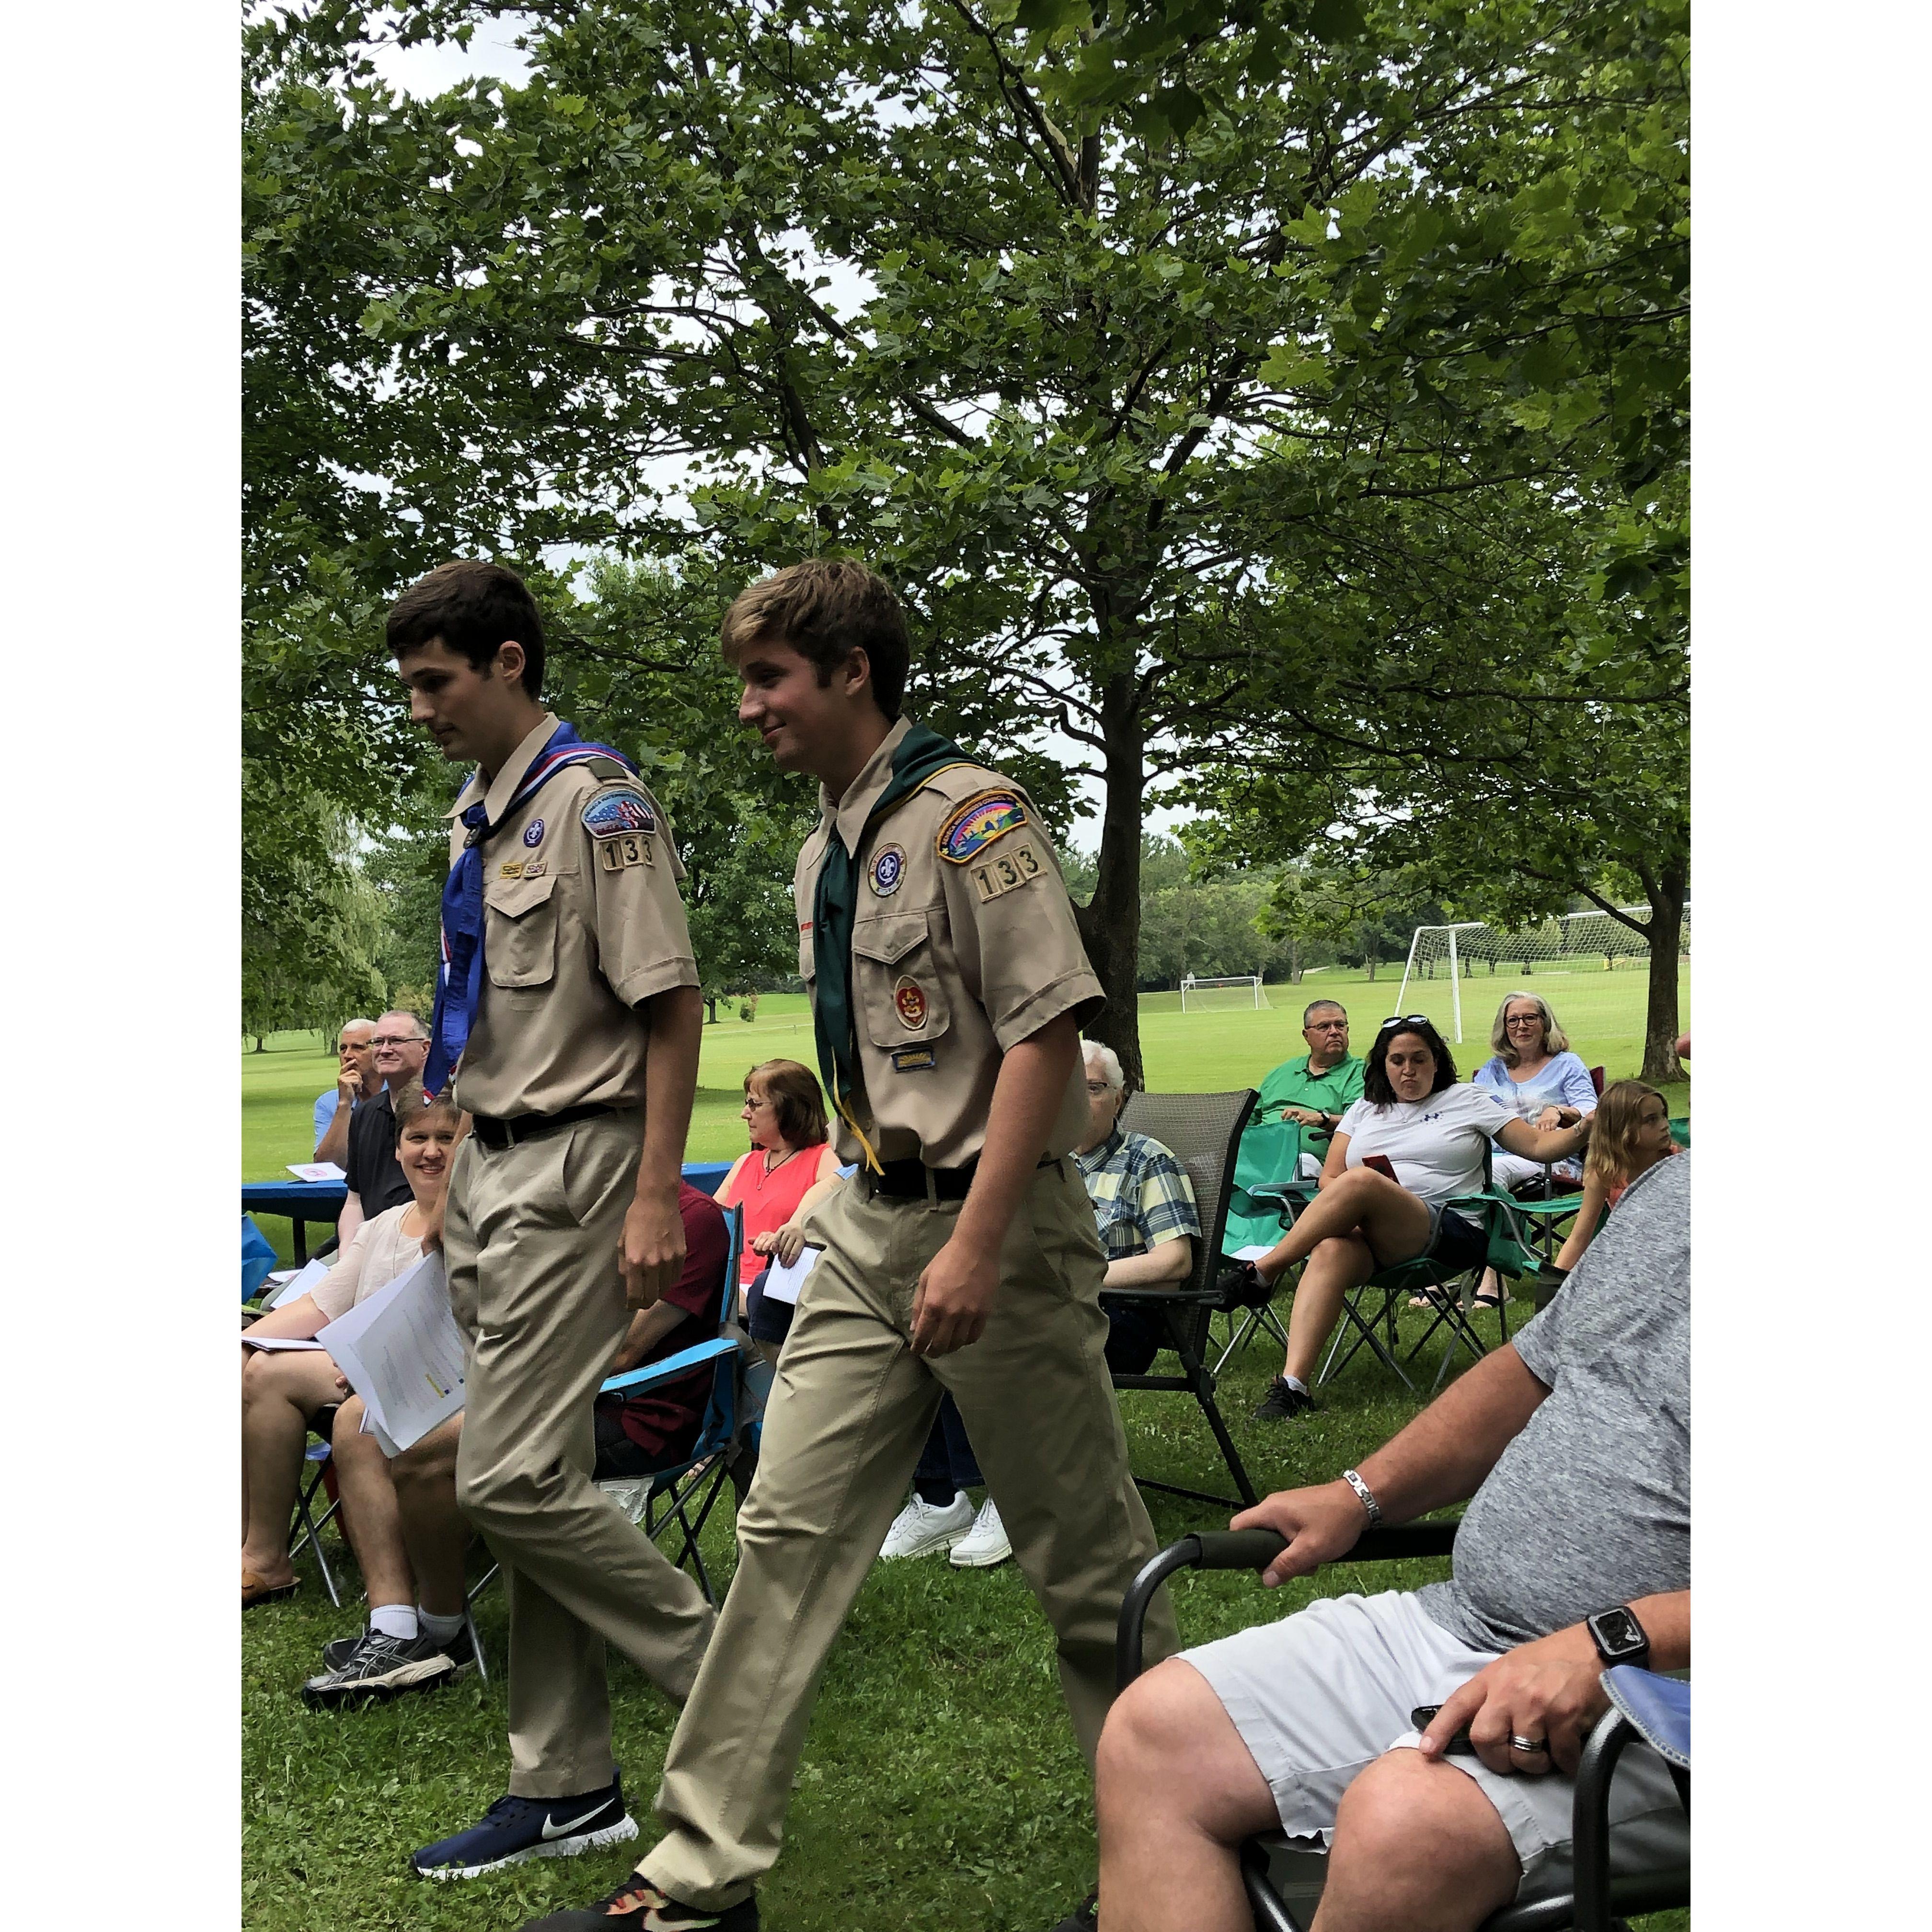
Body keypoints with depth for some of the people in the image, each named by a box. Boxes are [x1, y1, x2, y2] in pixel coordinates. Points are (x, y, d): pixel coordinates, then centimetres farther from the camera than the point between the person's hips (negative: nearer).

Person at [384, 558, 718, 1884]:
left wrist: (655, 1195, -21)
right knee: (528, 1481, 11)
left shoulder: (594, 802, -12)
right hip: (490, 1167, 9)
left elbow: (672, 1007, -16)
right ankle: (568, 1787, 21)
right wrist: (467, 1179, 19)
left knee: (515, 1481, -11)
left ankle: (722, 1669, 9)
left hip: (573, 1166, -9)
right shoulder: (477, 814, 15)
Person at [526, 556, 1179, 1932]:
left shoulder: (968, 816, -13)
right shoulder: (829, 851, 14)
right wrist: (877, 1212, 18)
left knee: (1085, 1551, 5)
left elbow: (1047, 1029, -19)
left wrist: (975, 1243, -23)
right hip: (871, 1225, 8)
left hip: (993, 1223, -8)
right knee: (791, 1528, 6)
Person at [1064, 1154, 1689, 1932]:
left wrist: (1613, 1646, -28)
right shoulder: (1670, 1186, 13)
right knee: (1154, 1730, -4)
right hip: (1460, 1616, 8)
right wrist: (1361, 1493, 17)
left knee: (1407, 1819, -37)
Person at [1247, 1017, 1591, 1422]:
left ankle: (1264, 1270, -28)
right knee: (1331, 1251, -37)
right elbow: (1329, 1178, 17)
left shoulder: (1468, 1101, 17)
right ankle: (1292, 1384, -47)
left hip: (1447, 1233, -3)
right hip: (1368, 1237, 3)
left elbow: (1538, 1146, 11)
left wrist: (1584, 1129, -9)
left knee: (1360, 1180, -34)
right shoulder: (1365, 1109, 26)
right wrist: (1355, 1212, -5)